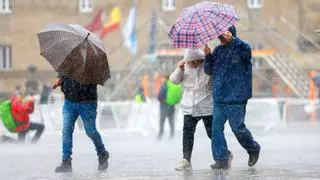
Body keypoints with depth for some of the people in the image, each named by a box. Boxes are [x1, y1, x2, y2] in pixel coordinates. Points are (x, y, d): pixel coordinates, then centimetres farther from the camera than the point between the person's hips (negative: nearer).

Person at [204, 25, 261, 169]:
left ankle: (253, 149, 24)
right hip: (219, 98, 6)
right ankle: (221, 160, 2)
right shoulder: (218, 50, 16)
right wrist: (208, 56, -1)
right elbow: (209, 70, 17)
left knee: (237, 127, -2)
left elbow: (246, 50, -29)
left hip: (236, 99, -6)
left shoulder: (240, 47, -4)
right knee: (216, 128, -2)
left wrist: (232, 40, -45)